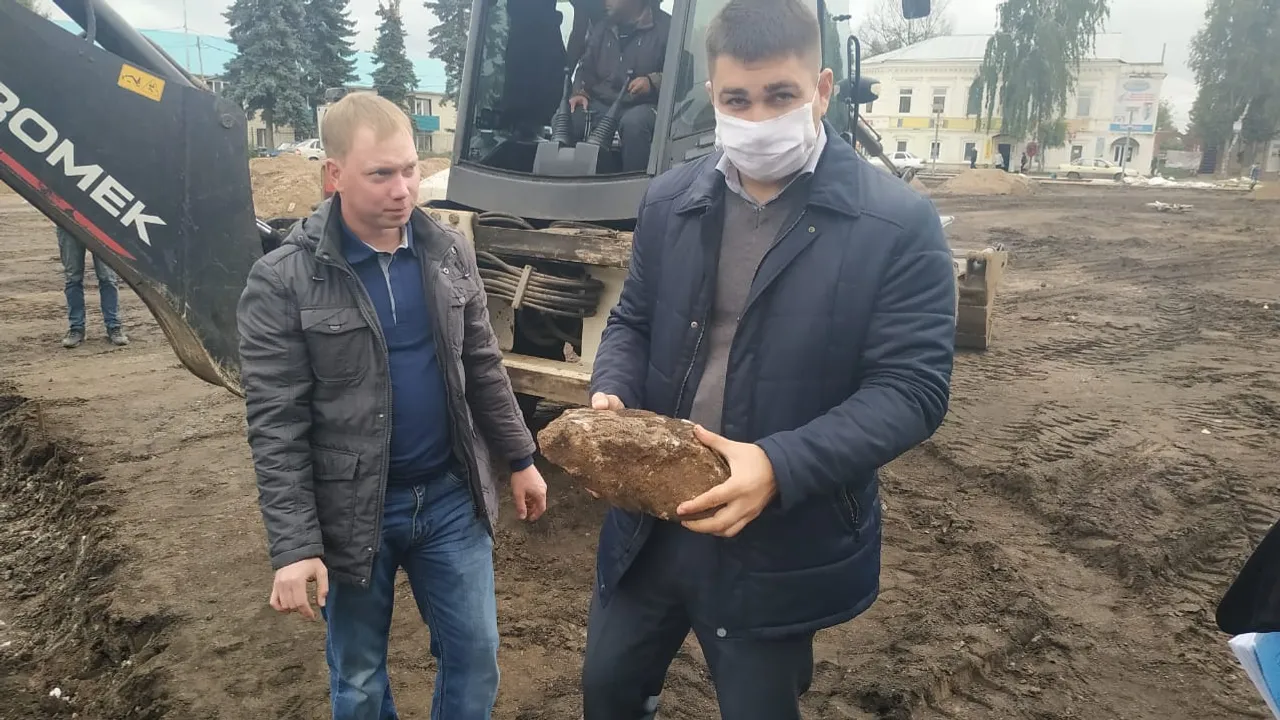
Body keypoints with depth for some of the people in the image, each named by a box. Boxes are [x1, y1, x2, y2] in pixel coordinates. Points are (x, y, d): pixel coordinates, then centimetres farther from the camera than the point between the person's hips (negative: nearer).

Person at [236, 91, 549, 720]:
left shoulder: (449, 251, 0)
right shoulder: (282, 281, -15)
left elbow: (481, 367, 8)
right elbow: (276, 428, -15)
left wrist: (519, 459, 11)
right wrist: (293, 546, -17)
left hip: (451, 495, 4)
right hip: (352, 512, -3)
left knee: (476, 656, 14)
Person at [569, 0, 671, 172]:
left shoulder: (665, 26, -1)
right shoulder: (601, 27, 17)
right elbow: (586, 68, 21)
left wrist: (653, 81, -22)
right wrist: (580, 92, 1)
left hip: (643, 105, -4)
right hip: (601, 104, 5)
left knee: (633, 122, -39)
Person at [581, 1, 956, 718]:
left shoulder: (898, 223, -14)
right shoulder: (671, 199, 2)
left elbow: (912, 387, -16)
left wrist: (780, 466, -29)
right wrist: (610, 397, -10)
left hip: (780, 546, -4)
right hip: (650, 523, 5)